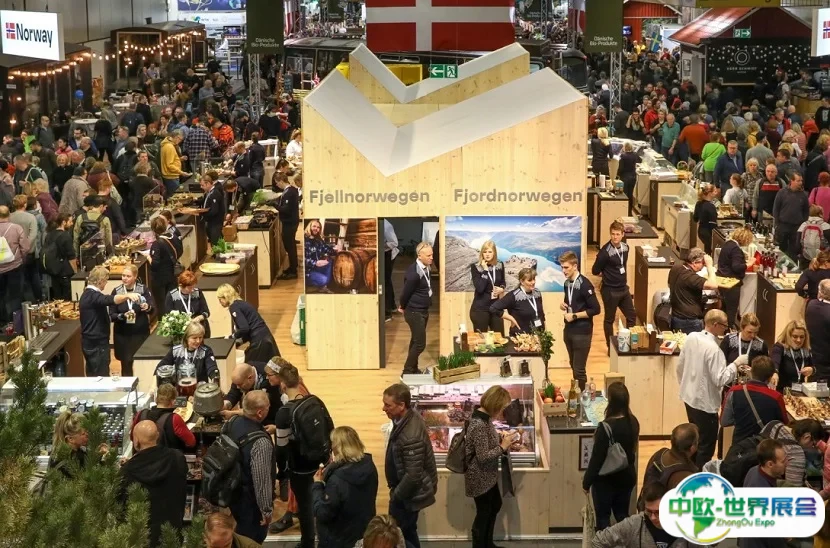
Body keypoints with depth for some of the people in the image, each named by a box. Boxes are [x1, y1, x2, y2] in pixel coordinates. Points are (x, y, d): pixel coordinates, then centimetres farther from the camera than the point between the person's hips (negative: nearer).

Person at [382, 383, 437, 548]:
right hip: (408, 491, 10)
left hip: (409, 495, -10)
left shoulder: (411, 436, -34)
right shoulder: (409, 417, -3)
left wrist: (395, 495, -15)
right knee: (407, 534, 21)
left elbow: (413, 476, -30)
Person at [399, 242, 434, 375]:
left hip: (423, 311, 9)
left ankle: (413, 369, 31)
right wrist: (403, 307, 0)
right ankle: (407, 371, 5)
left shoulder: (425, 267, 1)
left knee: (416, 341, 19)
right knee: (420, 343, -6)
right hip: (414, 312, -9)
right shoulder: (414, 273, -27)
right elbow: (406, 292, -17)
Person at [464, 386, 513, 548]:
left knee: (495, 505, 25)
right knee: (483, 513, 8)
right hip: (480, 477, -10)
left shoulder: (484, 416, -1)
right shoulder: (479, 424, -31)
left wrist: (500, 435, 2)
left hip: (487, 475, 10)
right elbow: (483, 456, -28)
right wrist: (503, 446, -19)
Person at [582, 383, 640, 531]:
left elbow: (597, 458, -19)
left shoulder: (606, 427, -25)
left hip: (606, 480, -6)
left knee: (603, 518, 10)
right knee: (622, 515, 18)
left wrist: (586, 482, -9)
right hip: (626, 477, 6)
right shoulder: (633, 422, -6)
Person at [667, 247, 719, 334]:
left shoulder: (675, 269, 1)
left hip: (675, 317, 9)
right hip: (690, 322, -9)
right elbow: (713, 285, -35)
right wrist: (709, 265, -25)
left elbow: (670, 285, 22)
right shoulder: (690, 276, -26)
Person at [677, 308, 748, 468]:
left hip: (689, 397, 9)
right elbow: (720, 380, -26)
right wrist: (736, 363, -17)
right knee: (706, 446, 5)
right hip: (705, 402, -9)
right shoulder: (713, 348, -25)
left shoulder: (691, 337, -2)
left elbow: (680, 366, 9)